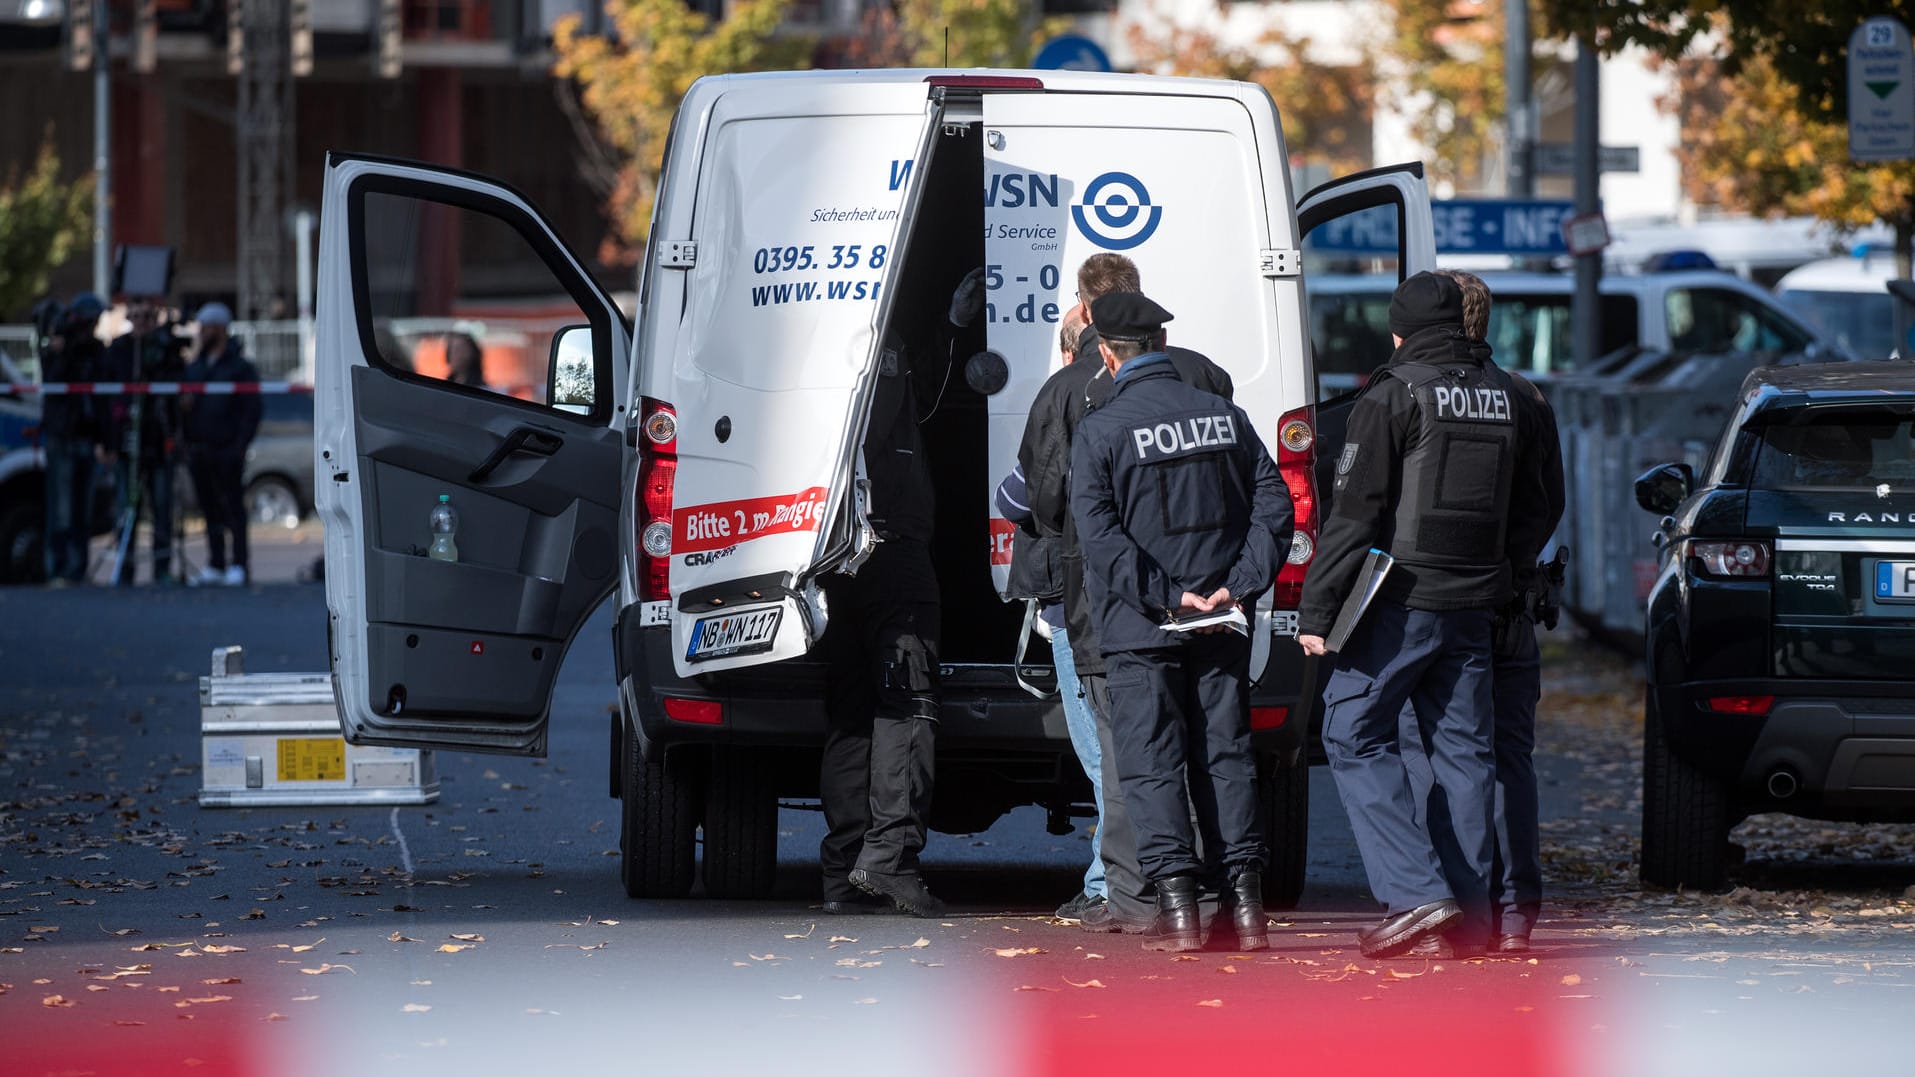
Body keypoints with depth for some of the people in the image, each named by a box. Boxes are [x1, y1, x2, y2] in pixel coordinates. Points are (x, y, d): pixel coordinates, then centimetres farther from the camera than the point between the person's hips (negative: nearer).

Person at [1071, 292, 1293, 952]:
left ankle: (1178, 905, -6)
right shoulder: (1224, 416, 5)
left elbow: (1098, 534, -16)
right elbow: (1274, 504, 2)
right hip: (1222, 626, 4)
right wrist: (1239, 586, -3)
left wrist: (1167, 597, -14)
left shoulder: (1101, 431, -9)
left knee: (1151, 763, 1)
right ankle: (1245, 903, 6)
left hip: (1140, 628, -4)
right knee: (1225, 756, 10)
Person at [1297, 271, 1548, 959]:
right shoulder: (1503, 394, 10)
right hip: (1473, 605, 6)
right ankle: (1469, 915, 7)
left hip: (1401, 602, -6)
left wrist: (1317, 612, -12)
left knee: (1355, 735, 0)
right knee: (1462, 748, 10)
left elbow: (1355, 513, -13)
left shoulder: (1394, 396, -9)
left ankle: (1416, 896, -11)